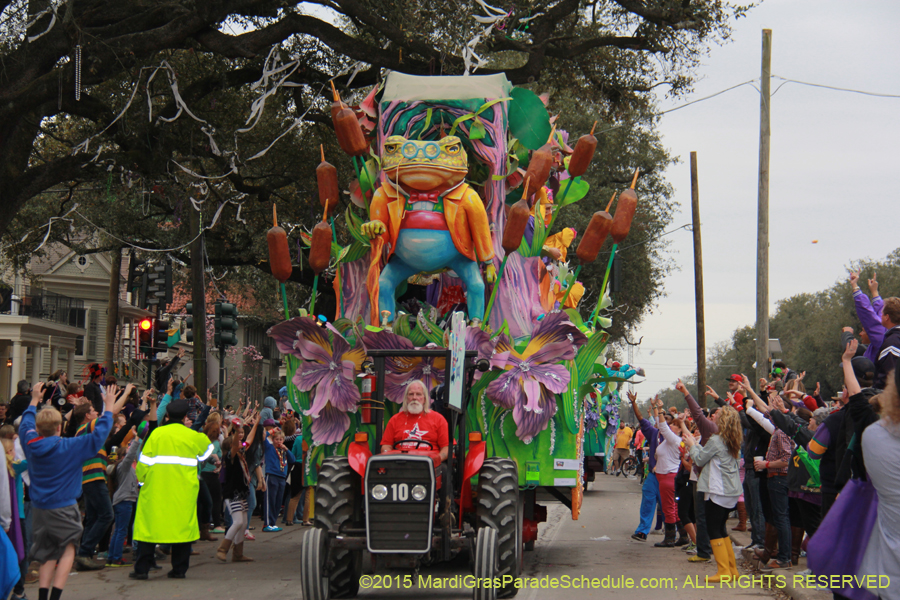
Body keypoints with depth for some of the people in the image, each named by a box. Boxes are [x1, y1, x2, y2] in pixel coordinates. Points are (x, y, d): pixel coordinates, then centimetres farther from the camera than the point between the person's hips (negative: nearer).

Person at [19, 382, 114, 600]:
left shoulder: (31, 444, -3)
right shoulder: (69, 447, -15)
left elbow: (25, 425, 19)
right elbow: (99, 434, -12)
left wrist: (34, 401, 31)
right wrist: (109, 408, 0)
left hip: (38, 508, 5)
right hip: (63, 507, -5)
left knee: (48, 555, 15)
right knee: (68, 549, 6)